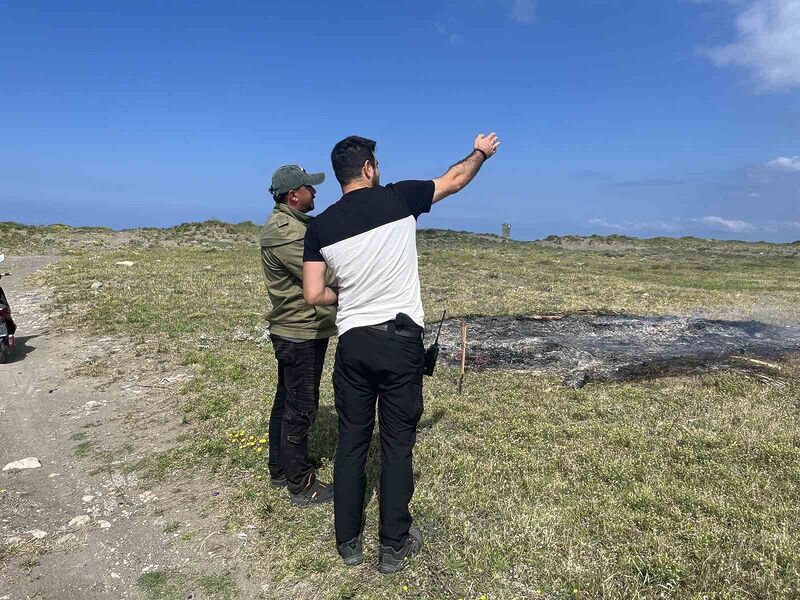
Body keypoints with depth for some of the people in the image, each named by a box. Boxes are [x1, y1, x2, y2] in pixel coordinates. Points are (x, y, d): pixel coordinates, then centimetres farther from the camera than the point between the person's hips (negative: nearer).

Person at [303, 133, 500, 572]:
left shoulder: (320, 226, 2)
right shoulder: (399, 198, -4)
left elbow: (314, 295, 0)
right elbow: (455, 179, 11)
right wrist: (481, 152, 31)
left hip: (352, 343, 3)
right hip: (400, 340, -2)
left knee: (351, 441, 14)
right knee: (398, 443, 8)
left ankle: (348, 542, 26)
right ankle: (394, 546, 22)